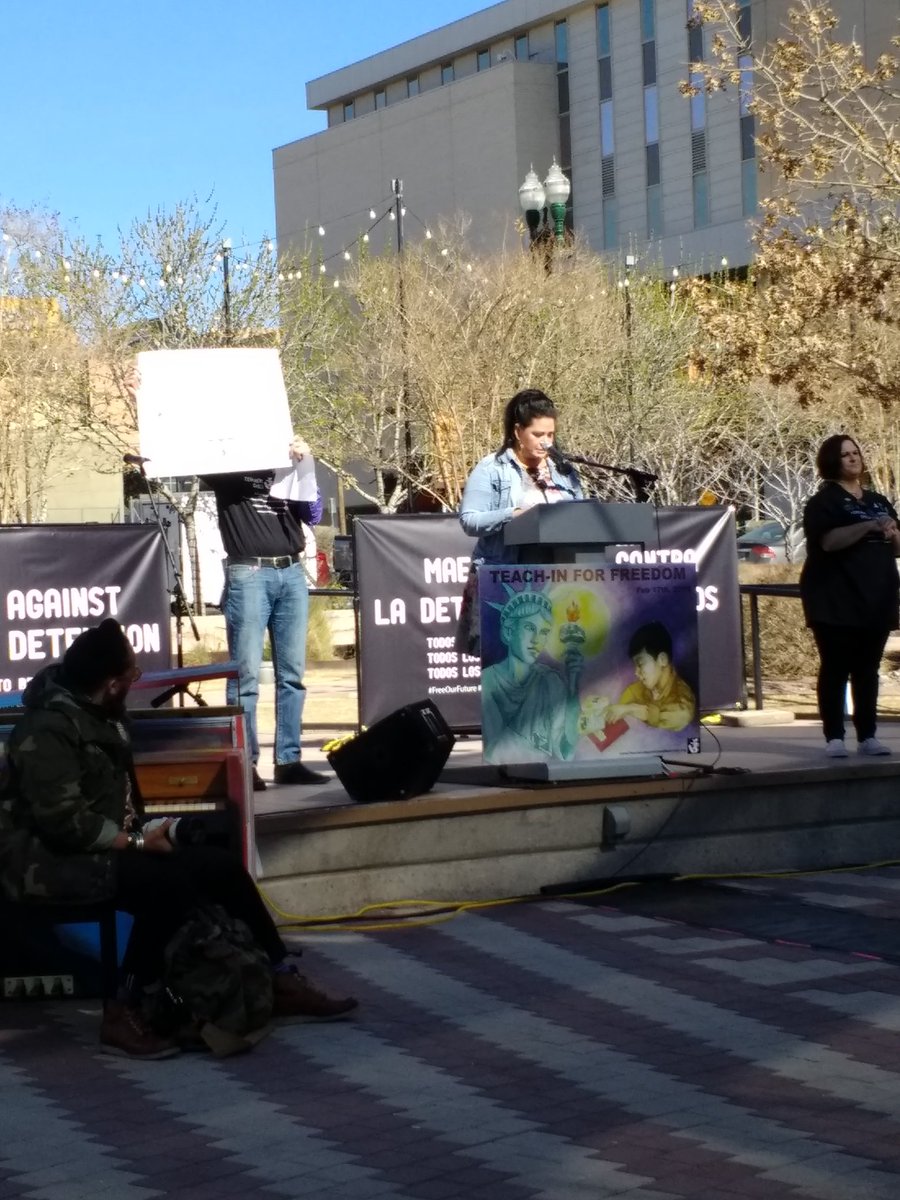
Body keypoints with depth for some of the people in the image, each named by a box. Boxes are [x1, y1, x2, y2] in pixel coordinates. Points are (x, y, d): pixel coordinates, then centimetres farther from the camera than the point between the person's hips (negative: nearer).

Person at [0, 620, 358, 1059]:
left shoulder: (96, 714, 12)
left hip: (107, 846, 10)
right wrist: (137, 841, -19)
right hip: (52, 859, -10)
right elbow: (63, 822, -26)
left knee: (221, 865, -3)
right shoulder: (47, 729, -19)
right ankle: (123, 1014, -26)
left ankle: (280, 981, 6)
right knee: (169, 883, -33)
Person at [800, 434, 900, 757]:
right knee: (835, 668, -5)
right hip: (837, 602, -5)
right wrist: (868, 526, -23)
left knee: (867, 669, 6)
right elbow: (829, 541, -17)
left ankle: (867, 736, 9)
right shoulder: (824, 501, -1)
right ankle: (834, 738, -5)